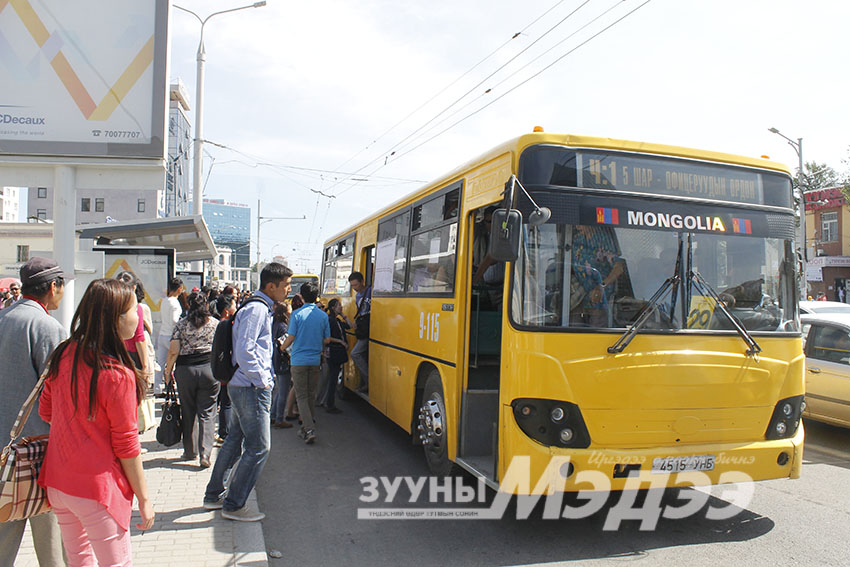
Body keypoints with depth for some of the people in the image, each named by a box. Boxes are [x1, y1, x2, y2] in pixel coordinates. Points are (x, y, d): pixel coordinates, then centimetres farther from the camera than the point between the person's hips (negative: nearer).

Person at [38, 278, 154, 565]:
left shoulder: (63, 355, -4)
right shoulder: (117, 376, -23)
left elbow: (46, 412, 10)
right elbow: (126, 445, -16)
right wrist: (144, 499, -5)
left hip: (57, 483, 7)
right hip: (96, 491, -7)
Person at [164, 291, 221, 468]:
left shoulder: (181, 324, 0)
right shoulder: (215, 323, 2)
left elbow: (173, 351, -5)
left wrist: (168, 370, 6)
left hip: (185, 370, 0)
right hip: (209, 369, 0)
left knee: (188, 412, 13)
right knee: (207, 413, 3)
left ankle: (190, 452, 22)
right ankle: (205, 453, -9)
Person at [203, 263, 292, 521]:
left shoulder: (261, 308, 14)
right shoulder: (257, 309, -17)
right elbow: (244, 352, -24)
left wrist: (265, 376, 16)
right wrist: (262, 381, -16)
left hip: (242, 386, 10)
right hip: (252, 389, -10)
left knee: (235, 440, 19)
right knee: (258, 447, -2)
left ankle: (214, 495, 32)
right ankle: (234, 505, 10)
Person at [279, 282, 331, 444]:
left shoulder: (297, 314, -9)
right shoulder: (323, 316, 1)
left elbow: (290, 338, -9)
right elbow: (327, 340, 5)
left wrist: (282, 348, 11)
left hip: (299, 360, -3)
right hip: (315, 360, 4)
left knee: (301, 396, 0)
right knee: (311, 394, 16)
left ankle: (309, 429, -11)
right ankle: (307, 425, 26)